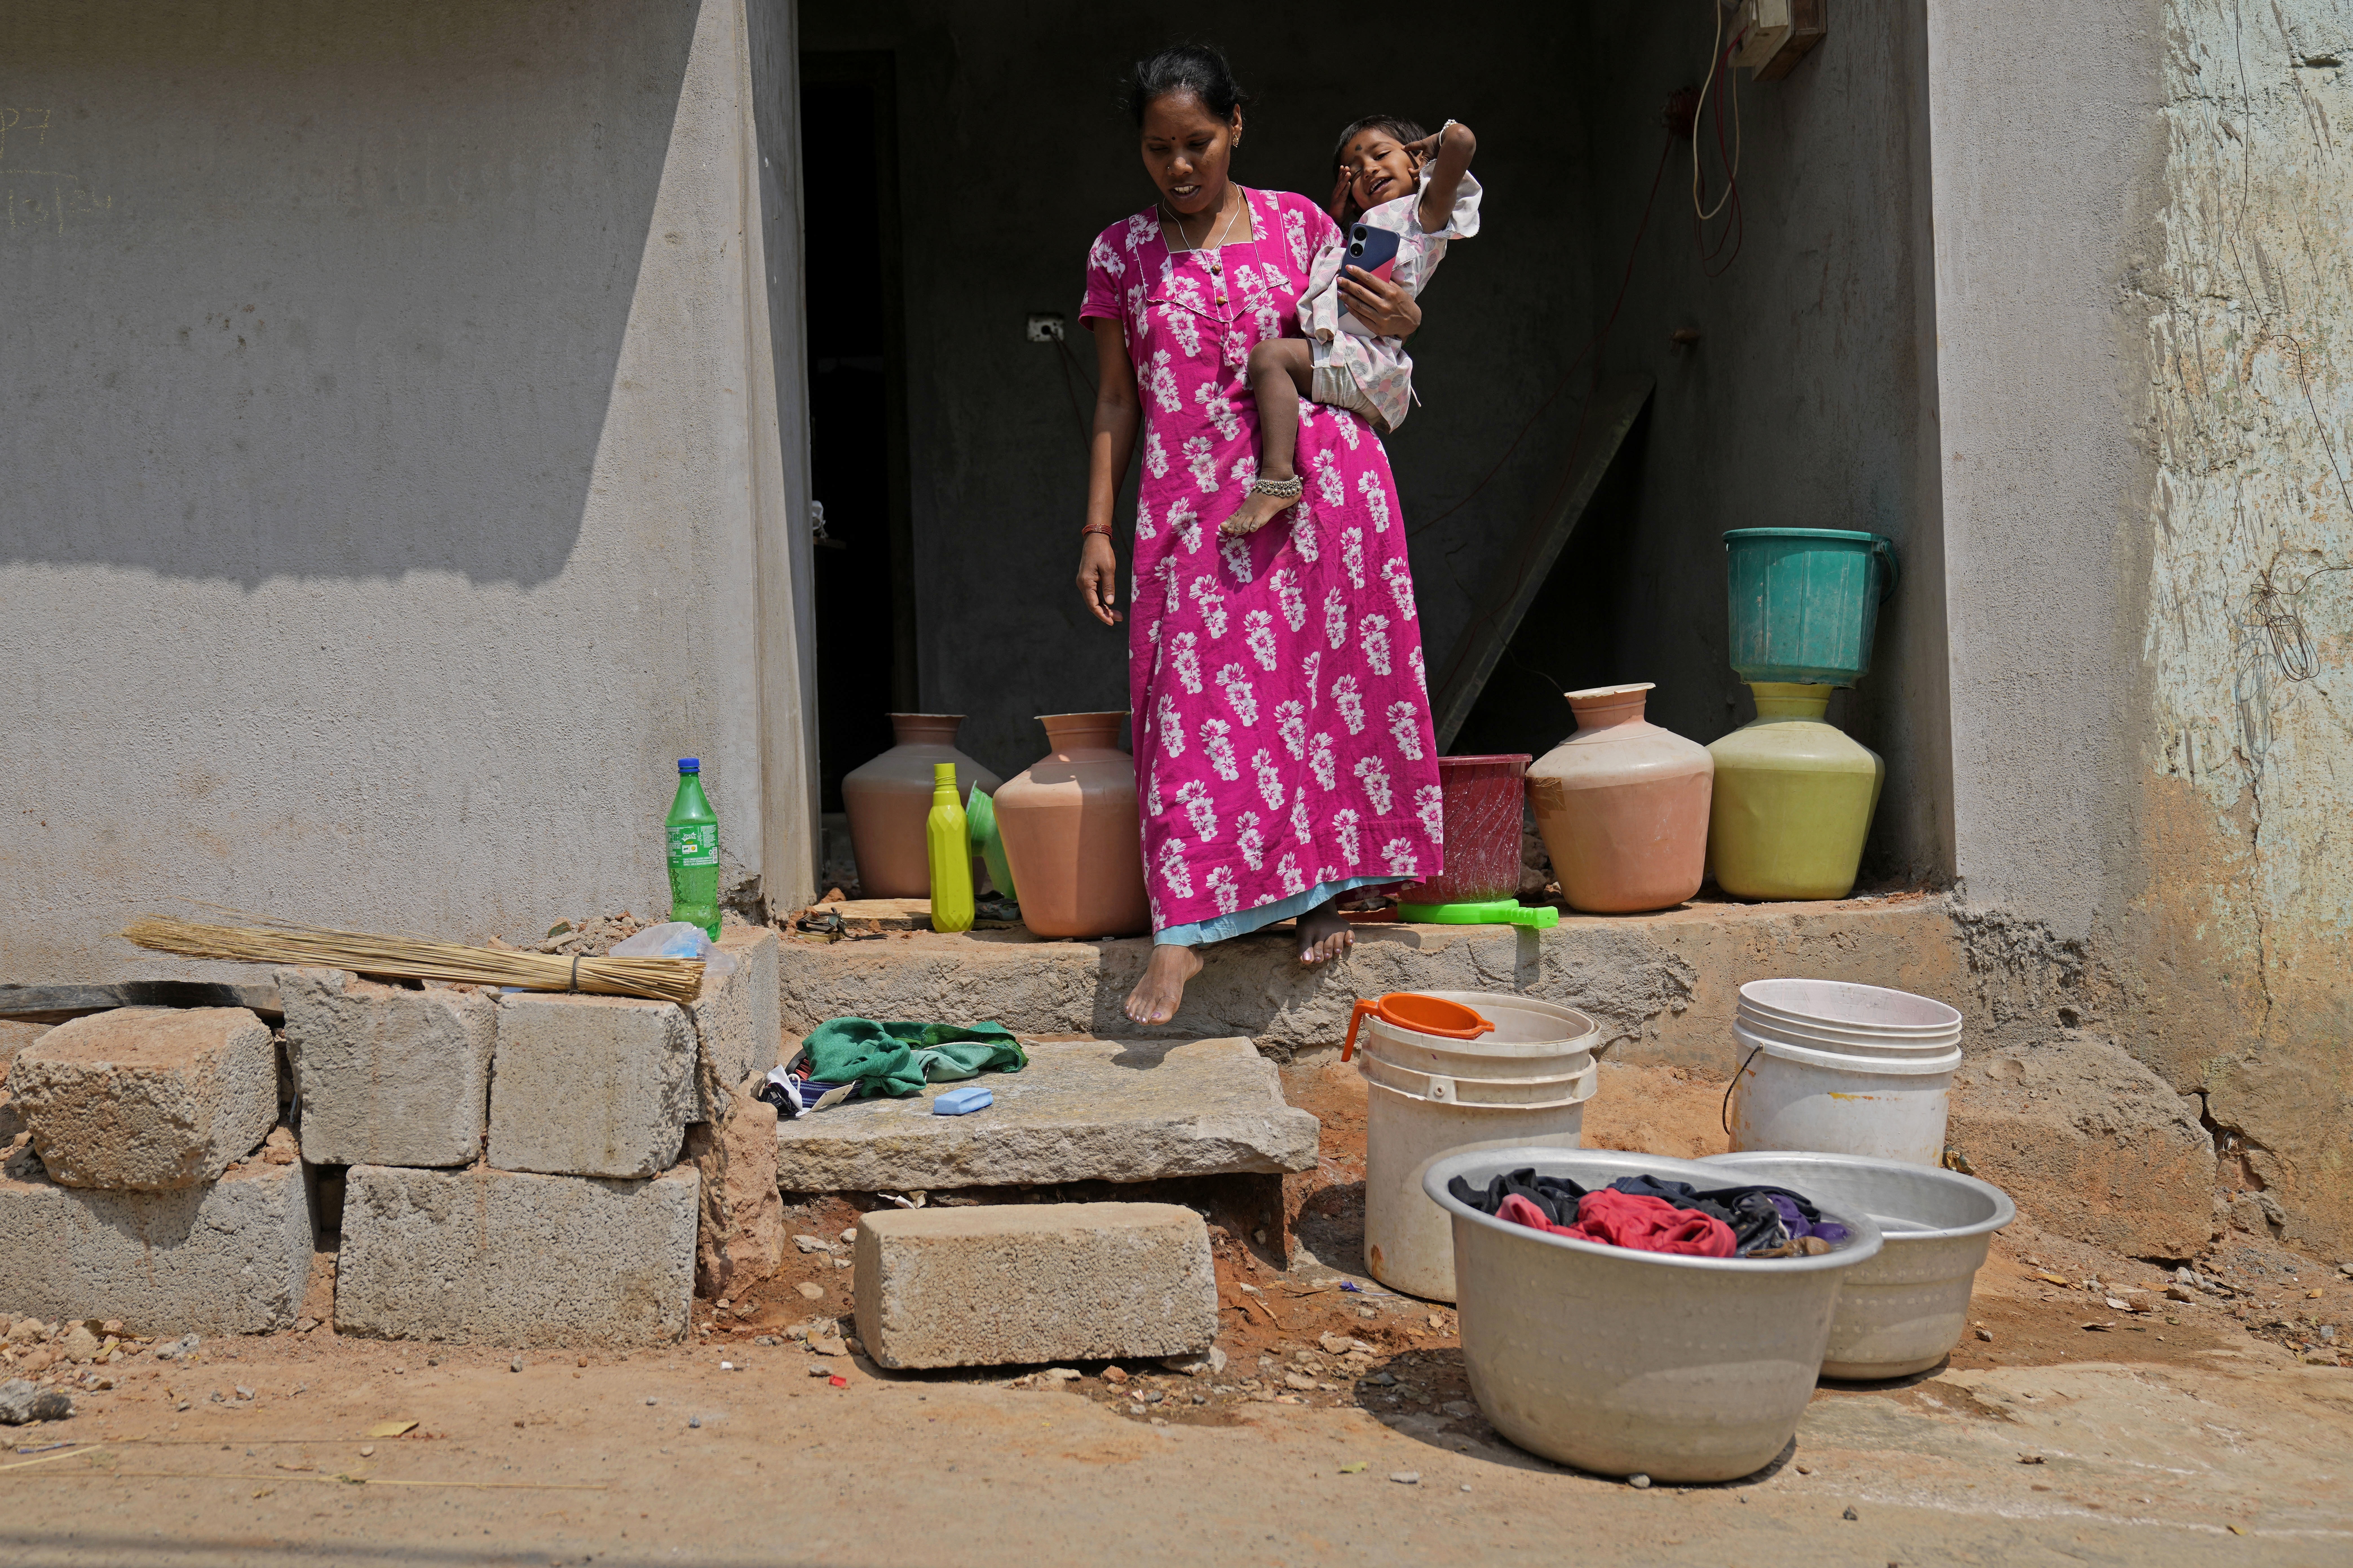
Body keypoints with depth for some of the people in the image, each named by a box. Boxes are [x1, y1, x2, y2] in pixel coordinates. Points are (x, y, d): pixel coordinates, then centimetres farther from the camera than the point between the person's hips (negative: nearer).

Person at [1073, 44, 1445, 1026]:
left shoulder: (1298, 225, 8)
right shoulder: (1122, 255, 8)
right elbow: (1116, 400, 9)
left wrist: (1401, 320, -5)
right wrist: (1097, 525, 3)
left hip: (1319, 482, 0)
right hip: (1193, 502, 0)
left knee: (1322, 679, 0)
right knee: (1198, 697, -6)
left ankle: (1320, 888, 12)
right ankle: (1183, 926, -5)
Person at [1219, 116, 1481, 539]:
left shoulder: (1424, 212, 7)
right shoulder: (1360, 230, 35)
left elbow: (1462, 139, -8)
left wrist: (1431, 143, 14)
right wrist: (1337, 217, 36)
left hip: (1368, 358, -10)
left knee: (1271, 354, -26)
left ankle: (1278, 477, -37)